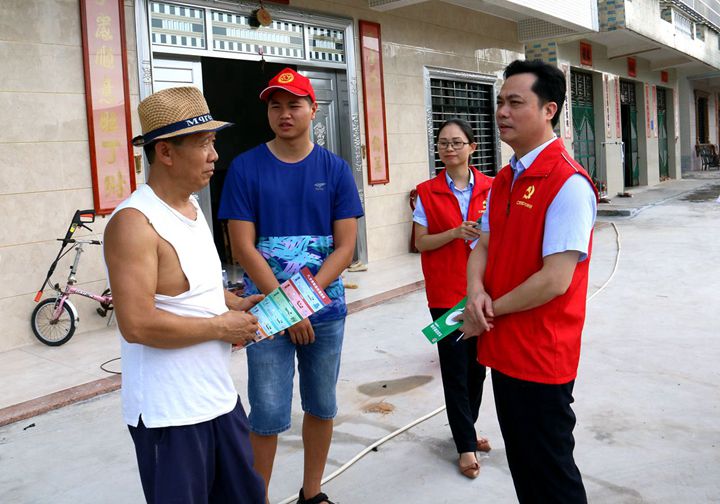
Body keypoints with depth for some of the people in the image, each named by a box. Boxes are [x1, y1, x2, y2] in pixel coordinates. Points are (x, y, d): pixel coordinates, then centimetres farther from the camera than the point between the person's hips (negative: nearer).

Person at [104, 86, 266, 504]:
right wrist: (220, 326, -18)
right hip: (170, 412, -8)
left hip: (220, 395, 9)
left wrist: (234, 303, 3)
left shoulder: (192, 206, 9)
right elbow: (137, 324, -28)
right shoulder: (135, 222, -20)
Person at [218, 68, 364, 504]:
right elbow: (243, 247, -8)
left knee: (321, 406, 13)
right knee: (268, 415, 2)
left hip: (326, 307, 2)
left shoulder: (336, 169, 0)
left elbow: (345, 247, -3)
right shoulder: (245, 167, -4)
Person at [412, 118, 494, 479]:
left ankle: (465, 428, 34)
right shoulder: (427, 192, -1)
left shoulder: (490, 188, 3)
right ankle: (466, 445, 14)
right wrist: (455, 233, -18)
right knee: (455, 366, 3)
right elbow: (420, 243, -4)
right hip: (445, 292, -2)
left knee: (478, 362, 12)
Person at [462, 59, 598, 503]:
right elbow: (484, 246, 12)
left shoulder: (568, 183, -18)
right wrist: (477, 293, -9)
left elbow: (555, 280, -23)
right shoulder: (505, 180, 10)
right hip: (504, 350, 8)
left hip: (541, 357, -8)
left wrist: (491, 310, -11)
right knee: (522, 466, 22)